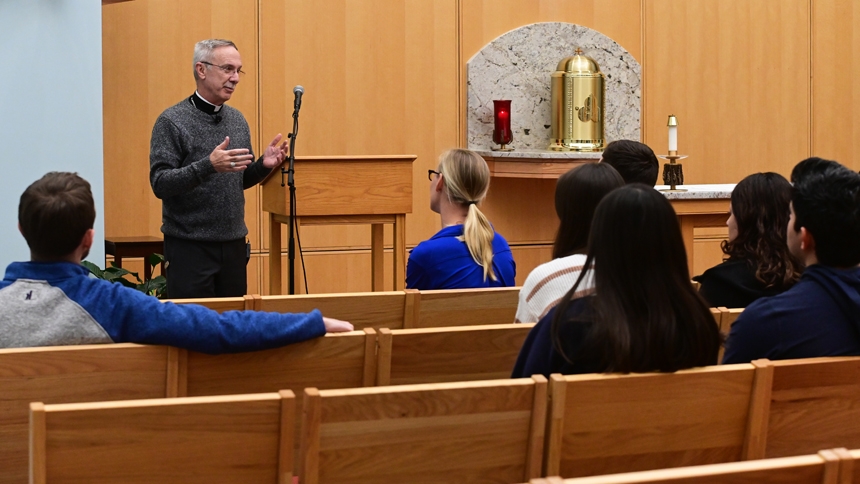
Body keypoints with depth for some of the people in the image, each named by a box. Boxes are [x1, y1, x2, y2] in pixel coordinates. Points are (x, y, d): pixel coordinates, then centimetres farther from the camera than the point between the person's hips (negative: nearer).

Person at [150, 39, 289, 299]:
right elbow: (160, 184, -16)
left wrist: (263, 165, -2)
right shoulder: (171, 122, -9)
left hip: (233, 245, 6)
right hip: (190, 247, -6)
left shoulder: (238, 120, 10)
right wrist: (208, 166, -29)